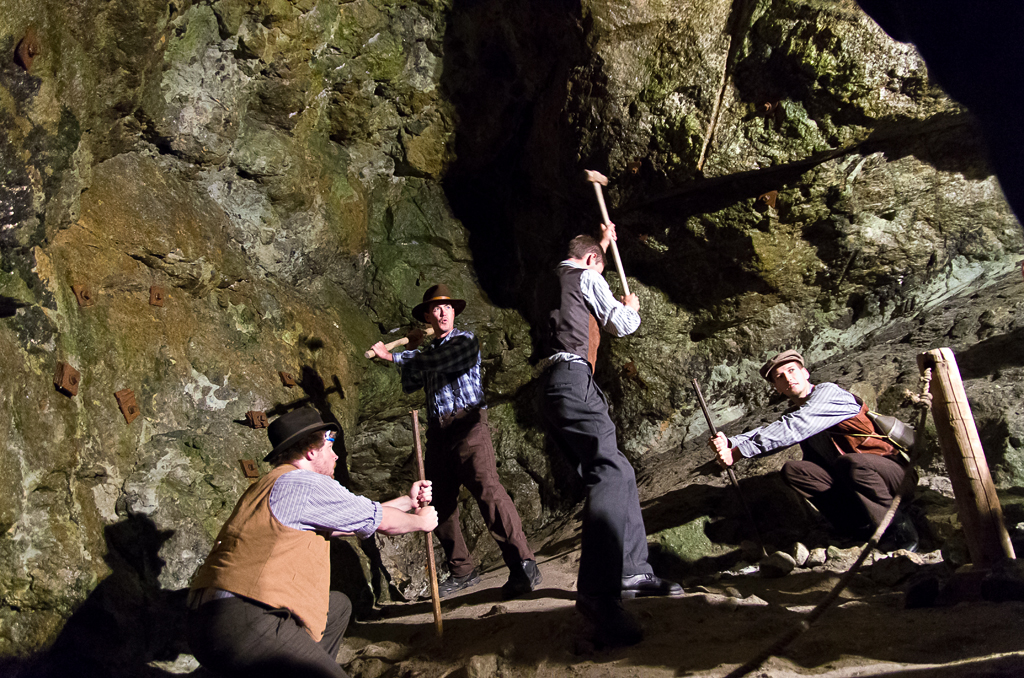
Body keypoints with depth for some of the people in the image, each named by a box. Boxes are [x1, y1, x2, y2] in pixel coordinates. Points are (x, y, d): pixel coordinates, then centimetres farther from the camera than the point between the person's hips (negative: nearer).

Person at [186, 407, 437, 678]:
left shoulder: (271, 484, 21)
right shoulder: (305, 483, -10)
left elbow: (357, 516, 28)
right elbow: (382, 521, 1)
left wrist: (408, 501, 35)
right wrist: (420, 521, 21)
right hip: (243, 627, -11)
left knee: (338, 605, 22)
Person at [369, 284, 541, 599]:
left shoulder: (465, 340, 5)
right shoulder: (428, 350, 24)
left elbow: (434, 362, -10)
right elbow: (410, 385, 12)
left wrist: (393, 356, 1)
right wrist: (411, 350, 5)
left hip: (467, 423, -7)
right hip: (438, 431, 7)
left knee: (487, 489, -21)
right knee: (440, 503, 6)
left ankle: (523, 565, -22)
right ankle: (462, 571, 18)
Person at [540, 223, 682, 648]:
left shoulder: (557, 279, 29)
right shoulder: (587, 277, 5)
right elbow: (621, 325, 4)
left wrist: (602, 243, 62)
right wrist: (632, 308, 26)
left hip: (555, 388, 10)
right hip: (573, 379, -10)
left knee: (618, 473, 11)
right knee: (609, 473, -22)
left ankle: (632, 570, 10)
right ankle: (597, 591, -34)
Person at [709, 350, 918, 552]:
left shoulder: (828, 392, -11)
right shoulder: (793, 414, 11)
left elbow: (793, 429, -25)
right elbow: (765, 433, -9)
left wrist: (738, 452, -29)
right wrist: (729, 443, -31)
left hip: (891, 472, -6)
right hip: (847, 482, 7)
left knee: (850, 462, -37)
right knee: (792, 470, -13)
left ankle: (899, 528, -15)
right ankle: (866, 526, -15)